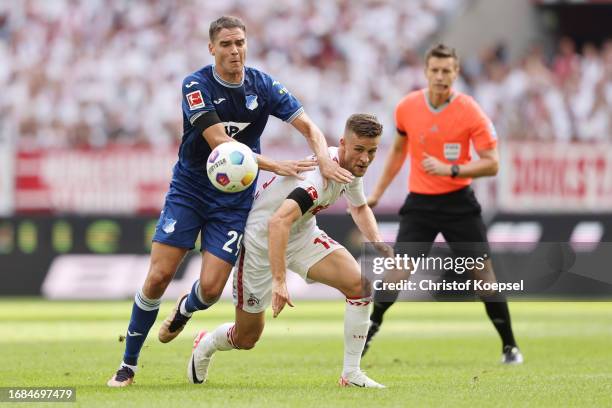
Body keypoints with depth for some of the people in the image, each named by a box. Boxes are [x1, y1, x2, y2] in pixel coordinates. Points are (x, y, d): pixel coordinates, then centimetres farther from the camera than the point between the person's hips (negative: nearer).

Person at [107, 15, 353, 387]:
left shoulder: (263, 85, -5)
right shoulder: (197, 85, -15)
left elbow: (308, 126, -7)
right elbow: (220, 145, -24)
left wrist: (324, 159, -29)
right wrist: (277, 166, -31)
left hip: (234, 200, 2)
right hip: (189, 191, -2)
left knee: (211, 288, -10)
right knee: (159, 276, -10)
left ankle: (185, 309, 30)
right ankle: (128, 364, 6)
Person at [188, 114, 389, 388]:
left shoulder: (352, 167, -6)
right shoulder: (320, 175, -35)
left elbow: (359, 207, 18)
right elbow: (278, 222, -48)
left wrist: (377, 243, 0)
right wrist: (279, 281, -53)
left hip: (303, 234, 7)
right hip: (260, 239, -7)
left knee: (360, 283, -17)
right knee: (246, 339, 4)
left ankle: (351, 374, -8)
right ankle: (205, 346, 40)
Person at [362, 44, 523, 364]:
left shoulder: (470, 112, -12)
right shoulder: (407, 107, -2)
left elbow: (491, 163, -14)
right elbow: (399, 148, 17)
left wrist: (449, 169, -26)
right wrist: (379, 191, 17)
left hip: (459, 202, -2)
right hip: (419, 202, 2)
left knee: (483, 271, -3)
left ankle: (510, 346, 7)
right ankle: (364, 337, 5)